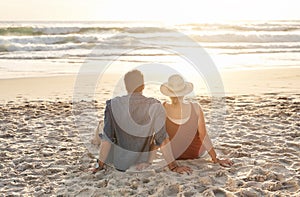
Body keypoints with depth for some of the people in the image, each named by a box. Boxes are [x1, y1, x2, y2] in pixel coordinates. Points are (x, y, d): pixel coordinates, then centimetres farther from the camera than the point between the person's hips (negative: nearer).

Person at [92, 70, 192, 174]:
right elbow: (162, 139, -14)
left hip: (120, 163, -1)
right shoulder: (155, 107, -16)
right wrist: (173, 166, -5)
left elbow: (106, 138, -13)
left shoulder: (114, 104, -16)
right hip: (142, 164, 1)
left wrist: (100, 165, -3)